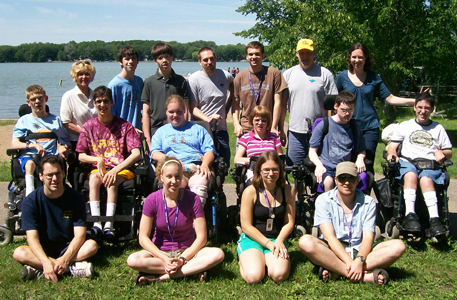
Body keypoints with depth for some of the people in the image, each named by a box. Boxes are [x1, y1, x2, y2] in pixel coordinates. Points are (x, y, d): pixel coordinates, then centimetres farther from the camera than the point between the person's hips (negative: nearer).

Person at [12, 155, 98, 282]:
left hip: (68, 249, 1)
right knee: (19, 253, -31)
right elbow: (32, 238, -18)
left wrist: (64, 259, -32)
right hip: (42, 251, 0)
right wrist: (46, 262, -37)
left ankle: (38, 269, -28)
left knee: (92, 246, -28)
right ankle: (71, 267, -30)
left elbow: (80, 235, -15)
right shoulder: (30, 201, -10)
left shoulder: (75, 198, -9)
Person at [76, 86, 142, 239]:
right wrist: (98, 160, -14)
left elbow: (136, 153, -9)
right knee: (94, 178, -32)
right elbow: (81, 156, 8)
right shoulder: (89, 126, 9)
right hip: (98, 168, 2)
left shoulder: (125, 125, 2)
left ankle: (109, 225, -40)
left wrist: (115, 170, -22)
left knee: (111, 181, -34)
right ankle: (96, 224, -39)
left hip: (122, 169, -2)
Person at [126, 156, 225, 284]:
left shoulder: (193, 199, -10)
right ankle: (192, 270, -24)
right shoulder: (152, 200, -9)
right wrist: (165, 259, -21)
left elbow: (201, 237, -11)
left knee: (217, 254, -28)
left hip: (188, 251, 0)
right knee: (133, 260, -31)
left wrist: (182, 259, -22)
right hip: (160, 252, 0)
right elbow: (143, 238, -9)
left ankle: (160, 276, -26)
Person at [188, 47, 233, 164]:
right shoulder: (194, 79, -6)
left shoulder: (225, 76, 6)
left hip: (221, 129, 4)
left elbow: (234, 92, 27)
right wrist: (208, 119, -24)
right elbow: (193, 108, -8)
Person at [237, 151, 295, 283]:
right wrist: (268, 244, -14)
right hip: (252, 238, -1)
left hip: (277, 239, 2)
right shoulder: (250, 192, -8)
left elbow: (289, 222, 2)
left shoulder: (288, 191, 1)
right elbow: (246, 226, -8)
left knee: (279, 275, -28)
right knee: (253, 276, -27)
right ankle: (245, 259, 9)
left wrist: (279, 241, -16)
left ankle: (267, 258, 7)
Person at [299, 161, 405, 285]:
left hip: (359, 251, 2)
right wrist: (349, 262, -27)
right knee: (306, 242, -32)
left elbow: (368, 238, -7)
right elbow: (329, 236, -12)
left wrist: (359, 260, -28)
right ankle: (364, 276, -35)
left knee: (398, 246, -21)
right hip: (333, 251, -2)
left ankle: (334, 271, -31)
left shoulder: (368, 202, 3)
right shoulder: (324, 200, -2)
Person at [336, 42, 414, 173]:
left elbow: (390, 99, 2)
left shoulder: (374, 77, 4)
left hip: (370, 127, 0)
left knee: (367, 164, -4)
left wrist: (416, 101, -7)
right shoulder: (343, 76, 3)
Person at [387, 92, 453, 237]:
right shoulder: (404, 126, 25)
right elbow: (392, 146, 18)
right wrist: (392, 153, -6)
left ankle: (434, 218, -49)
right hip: (407, 162, 0)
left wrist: (441, 152, -1)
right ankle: (410, 214, -49)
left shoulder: (438, 128, 26)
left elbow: (449, 152, 23)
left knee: (426, 179, -36)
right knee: (411, 175, -38)